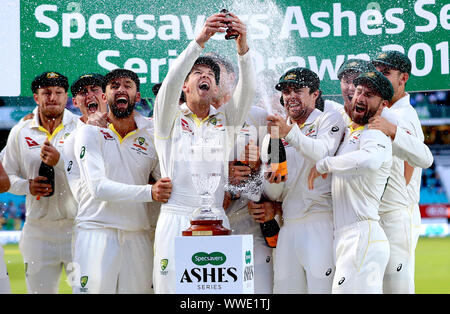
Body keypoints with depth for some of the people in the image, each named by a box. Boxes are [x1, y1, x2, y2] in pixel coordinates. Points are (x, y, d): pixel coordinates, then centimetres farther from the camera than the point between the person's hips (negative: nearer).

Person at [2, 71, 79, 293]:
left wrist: (60, 161, -20)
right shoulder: (20, 132, 9)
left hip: (77, 224, -2)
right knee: (39, 290, 6)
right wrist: (27, 185, -8)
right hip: (38, 230, 2)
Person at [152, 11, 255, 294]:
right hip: (176, 219, -2)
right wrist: (200, 41, -22)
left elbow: (247, 88, -1)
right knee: (172, 288, -8)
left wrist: (243, 47, -19)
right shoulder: (170, 117, 9)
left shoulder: (226, 119, 16)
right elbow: (171, 82, -9)